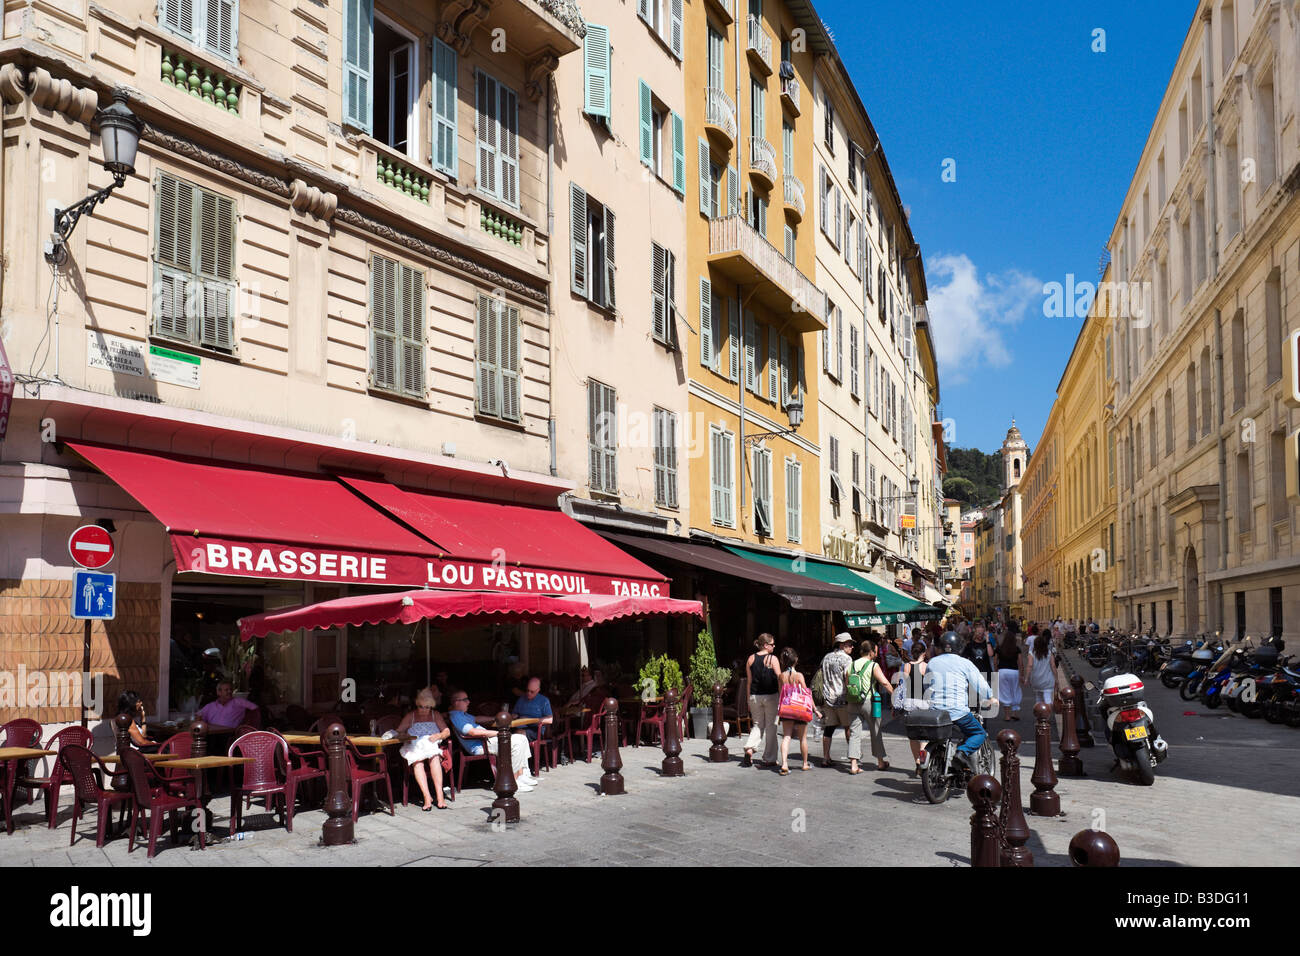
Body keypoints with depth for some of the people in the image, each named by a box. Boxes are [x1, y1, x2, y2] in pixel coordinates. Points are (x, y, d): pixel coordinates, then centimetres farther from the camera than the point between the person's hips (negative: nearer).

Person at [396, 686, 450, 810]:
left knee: (434, 758, -36)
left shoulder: (436, 715, 20)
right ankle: (427, 797, -44)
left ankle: (440, 796, -43)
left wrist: (439, 736, -8)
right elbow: (398, 732, 10)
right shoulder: (410, 716, 19)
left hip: (432, 746, 0)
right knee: (417, 762, -36)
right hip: (414, 747, 0)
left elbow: (447, 731, 13)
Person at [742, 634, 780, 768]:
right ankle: (769, 759, 11)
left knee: (757, 725, 16)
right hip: (771, 696, -3)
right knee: (770, 727, 7)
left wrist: (749, 701, 10)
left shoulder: (751, 659, 4)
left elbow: (749, 681, 6)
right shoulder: (772, 658, -8)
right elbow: (779, 679, -9)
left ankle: (749, 748, -8)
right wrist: (781, 697, -3)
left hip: (754, 696, 3)